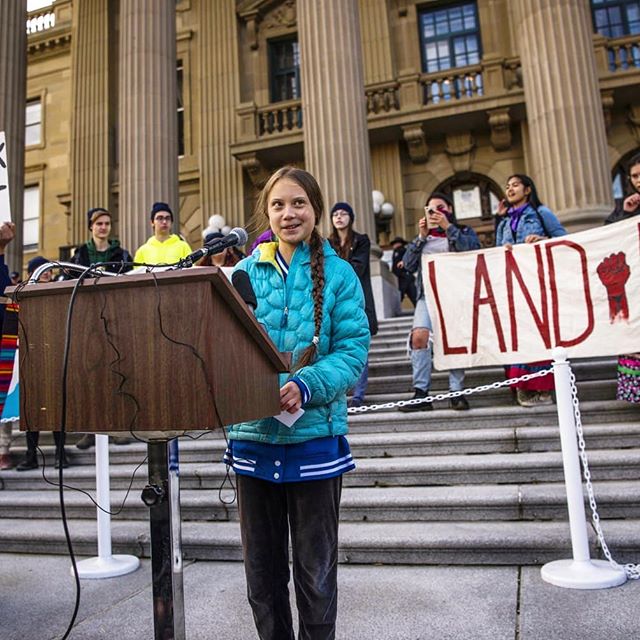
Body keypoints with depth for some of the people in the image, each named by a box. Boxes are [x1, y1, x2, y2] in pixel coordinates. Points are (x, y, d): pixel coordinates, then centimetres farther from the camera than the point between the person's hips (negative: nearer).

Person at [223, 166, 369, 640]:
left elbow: (353, 350, -9)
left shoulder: (338, 274, -3)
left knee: (316, 572, 13)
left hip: (314, 437, -3)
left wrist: (305, 387, -25)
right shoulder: (245, 272, 5)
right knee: (262, 568, 18)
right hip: (252, 435, 3)